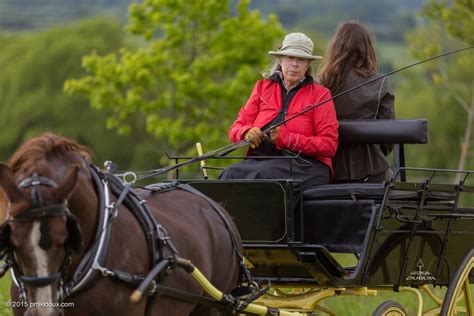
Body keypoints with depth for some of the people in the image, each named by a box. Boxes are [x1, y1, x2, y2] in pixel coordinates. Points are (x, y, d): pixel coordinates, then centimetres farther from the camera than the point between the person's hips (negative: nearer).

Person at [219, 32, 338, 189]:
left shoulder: (320, 94, 8)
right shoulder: (262, 88, 20)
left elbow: (329, 144, -2)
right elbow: (236, 128, 16)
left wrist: (287, 138, -13)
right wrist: (248, 133, -10)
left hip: (304, 164, -3)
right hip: (260, 160, 3)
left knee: (262, 174, -35)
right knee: (231, 173, -30)